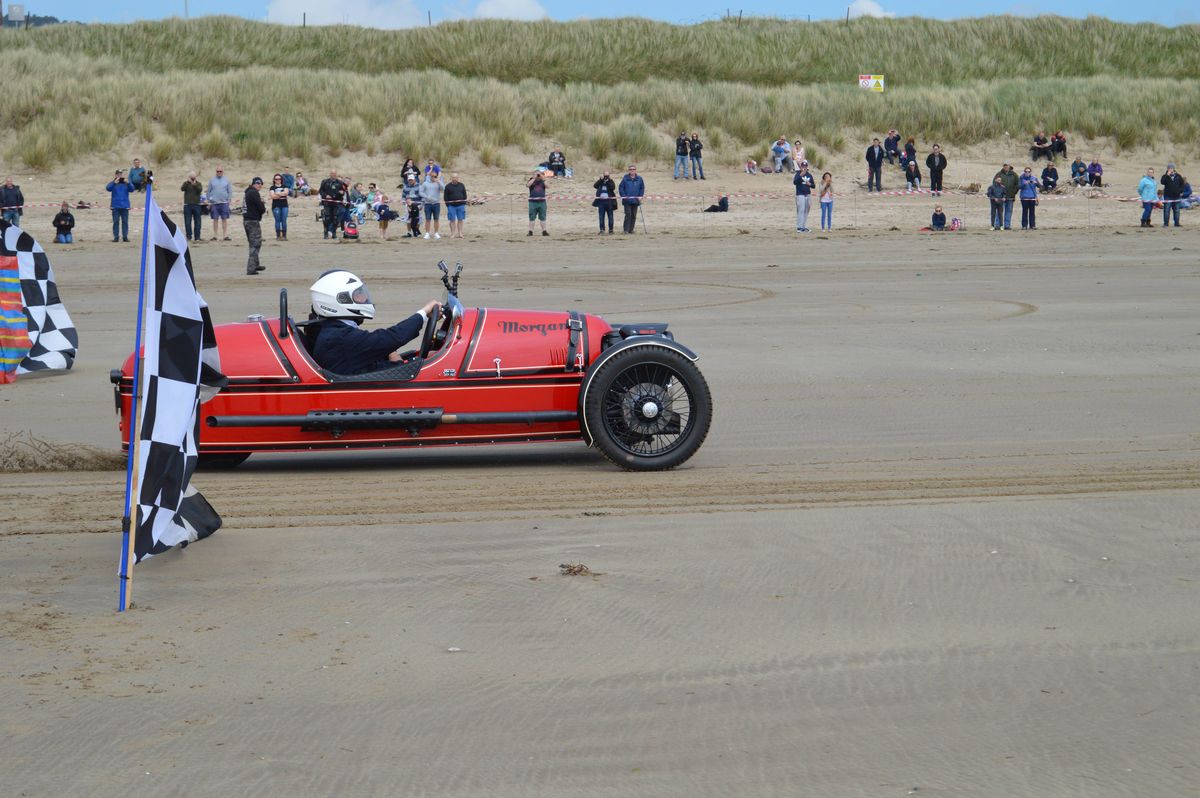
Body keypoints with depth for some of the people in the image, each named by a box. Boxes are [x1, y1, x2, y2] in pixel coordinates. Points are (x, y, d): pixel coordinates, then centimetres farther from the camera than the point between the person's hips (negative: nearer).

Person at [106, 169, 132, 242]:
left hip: (125, 206, 1)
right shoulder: (113, 183, 2)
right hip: (115, 206, -1)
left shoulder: (126, 183, 5)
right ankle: (116, 237, 5)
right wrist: (114, 182, -23)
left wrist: (128, 183, -24)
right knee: (116, 222, 1)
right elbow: (108, 188, -13)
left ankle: (125, 236, 8)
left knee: (125, 222, 3)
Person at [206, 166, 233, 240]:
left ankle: (225, 235, 2)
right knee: (215, 219, 3)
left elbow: (230, 191, 7)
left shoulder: (226, 180, 6)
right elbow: (208, 191, 8)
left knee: (224, 219, 0)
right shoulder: (212, 180, 6)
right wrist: (209, 201, 1)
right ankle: (215, 235, 6)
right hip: (214, 203, 0)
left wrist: (229, 200, -3)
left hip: (224, 203, 0)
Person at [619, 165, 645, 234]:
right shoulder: (625, 178, -2)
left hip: (635, 200, 3)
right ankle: (626, 229, -8)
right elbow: (621, 187, 0)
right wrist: (623, 196, -10)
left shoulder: (639, 179, 3)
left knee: (634, 215, 5)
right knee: (628, 214, -11)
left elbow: (642, 188, 11)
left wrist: (640, 196, -1)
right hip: (627, 200, -3)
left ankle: (631, 229, 13)